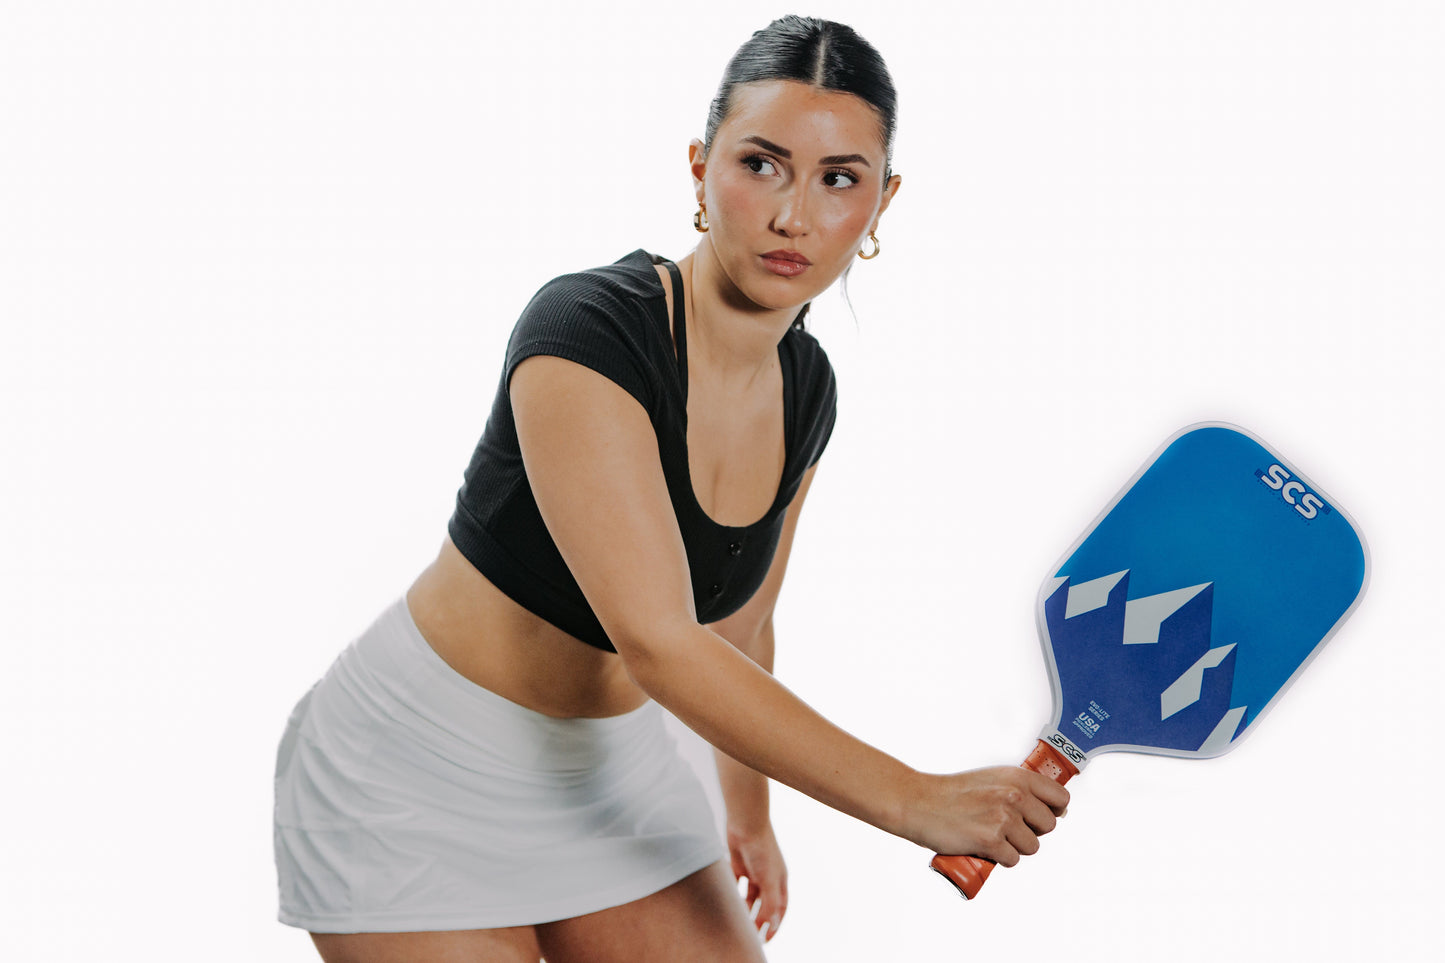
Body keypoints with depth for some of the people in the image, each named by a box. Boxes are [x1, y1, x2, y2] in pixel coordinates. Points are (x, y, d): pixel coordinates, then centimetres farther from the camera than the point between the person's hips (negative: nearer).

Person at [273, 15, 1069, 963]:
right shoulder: (584, 332, -27)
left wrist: (749, 813, 23)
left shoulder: (806, 386, -3)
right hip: (417, 777, -7)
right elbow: (659, 644, -35)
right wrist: (913, 798, -36)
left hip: (611, 762, 7)